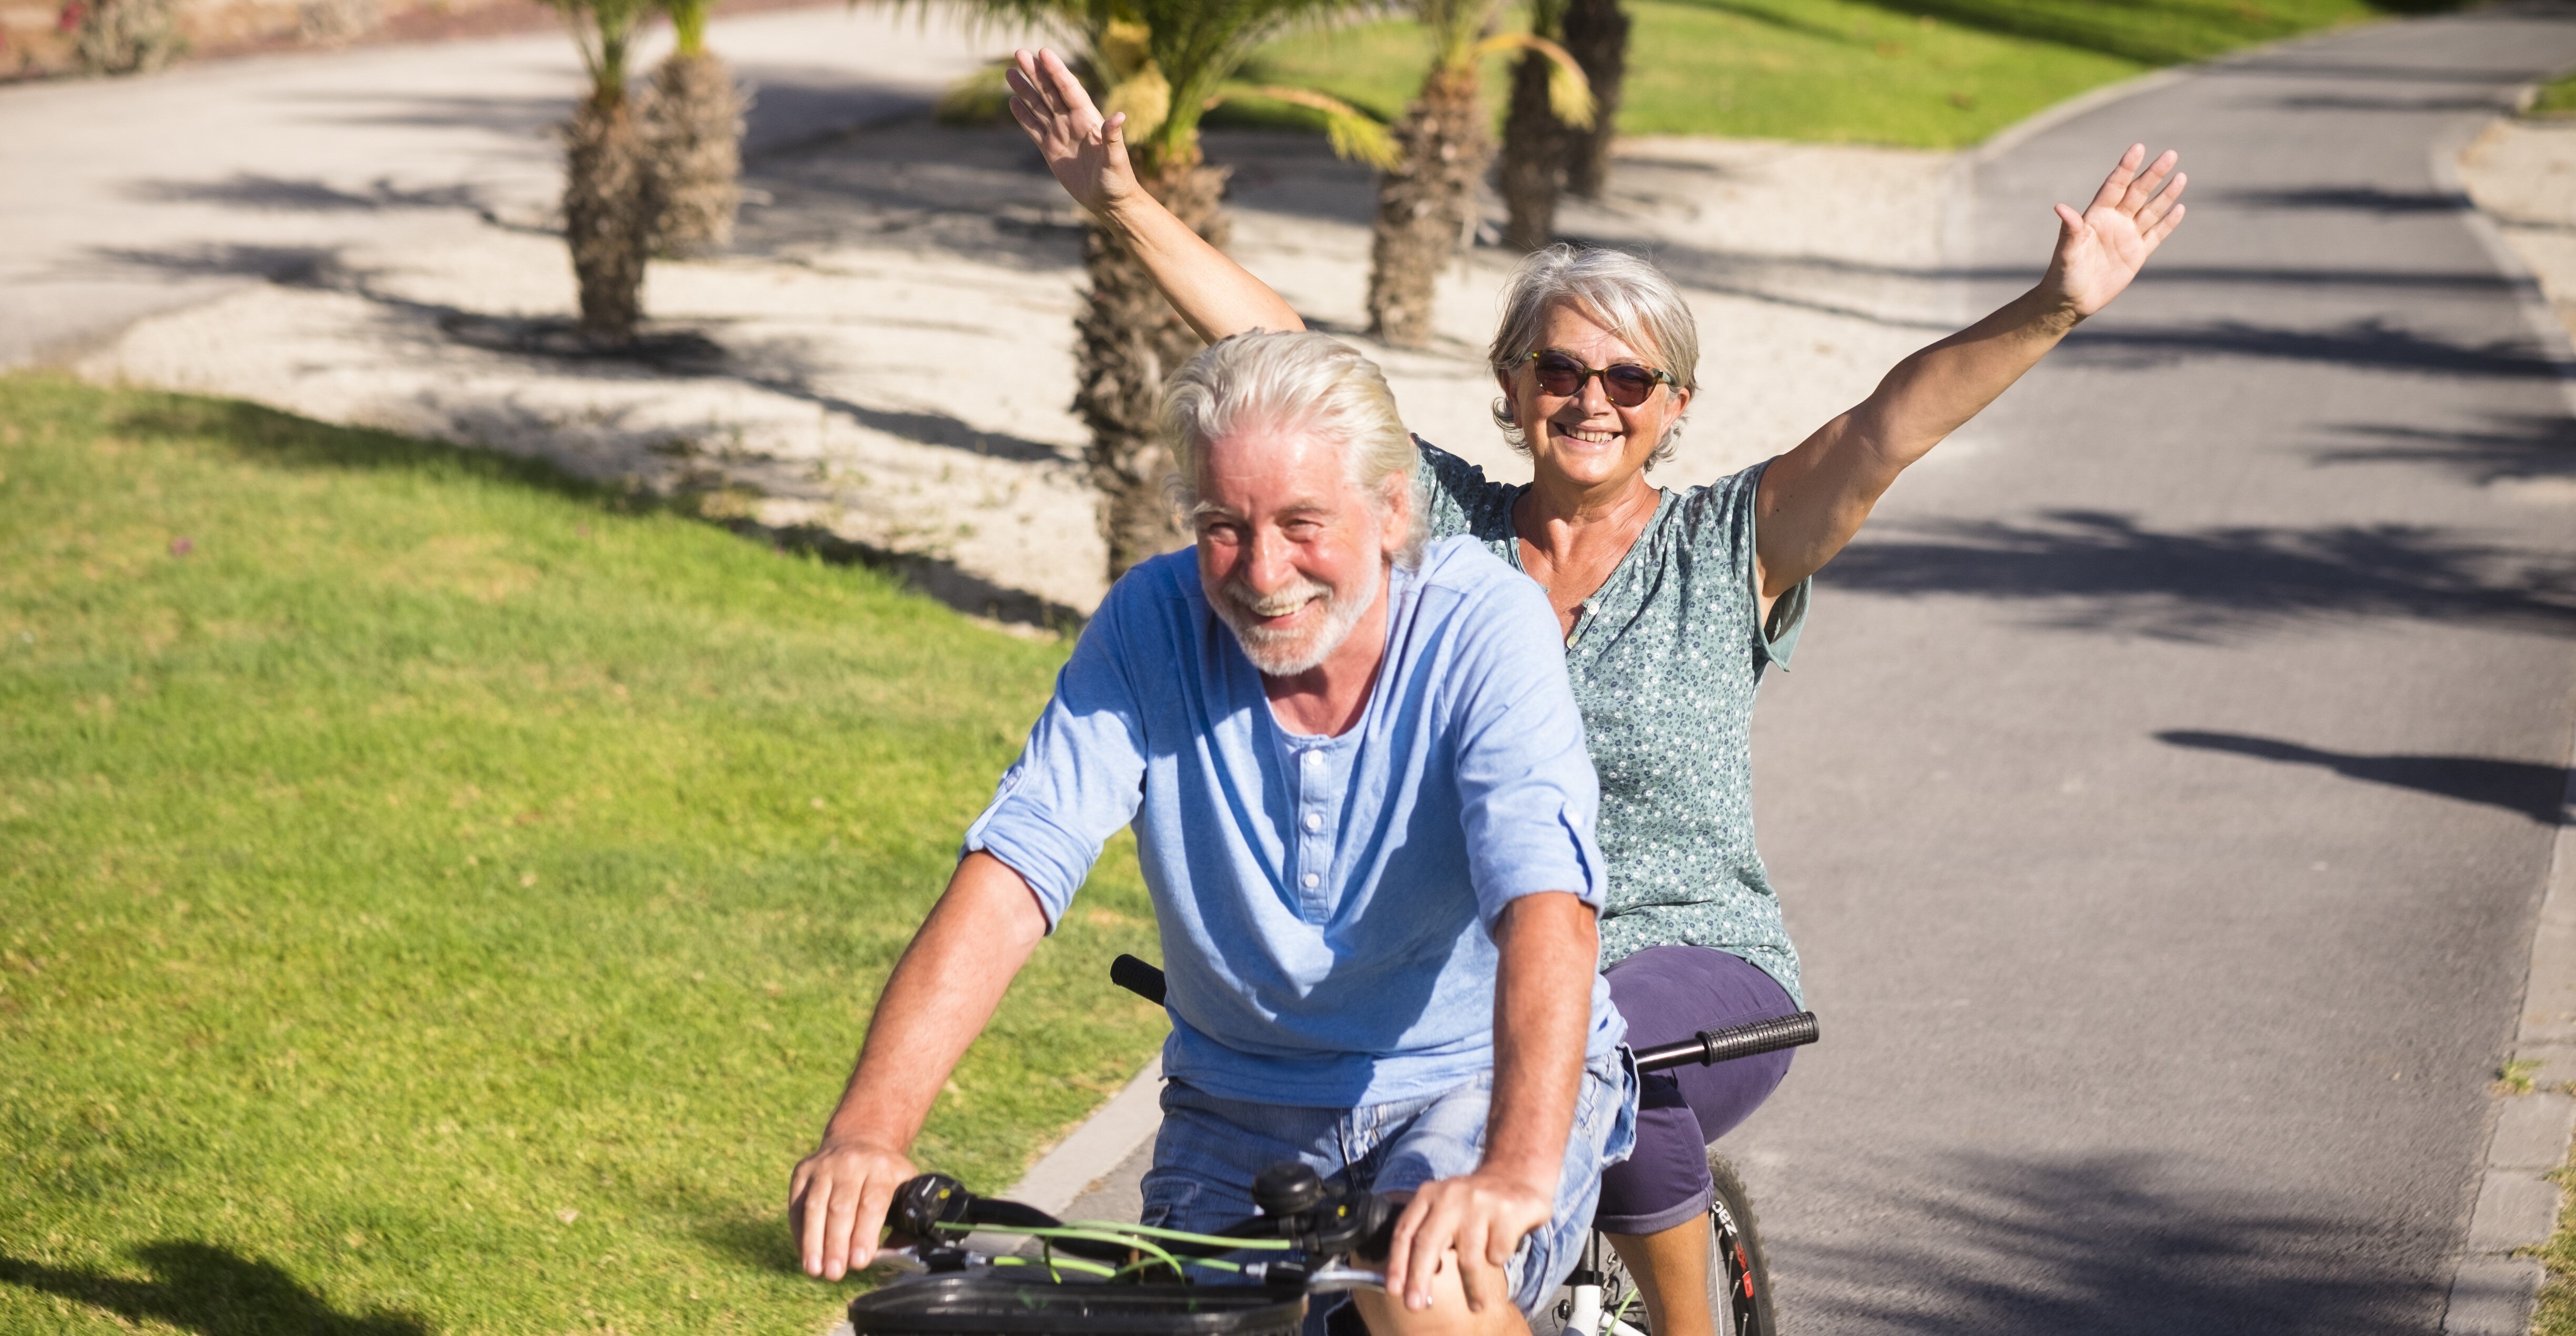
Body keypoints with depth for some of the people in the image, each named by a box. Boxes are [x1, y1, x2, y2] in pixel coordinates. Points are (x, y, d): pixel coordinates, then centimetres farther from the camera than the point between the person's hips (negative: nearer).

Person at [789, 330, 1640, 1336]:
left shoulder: (1485, 624, -20)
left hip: (1482, 1080, -3)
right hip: (1242, 1114, 3)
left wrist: (1516, 1175, -53)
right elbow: (1009, 880, -22)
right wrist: (868, 1133, -38)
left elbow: (1546, 908, -34)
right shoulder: (1152, 627, -13)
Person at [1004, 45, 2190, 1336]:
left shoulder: (1727, 551, 0)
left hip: (1694, 973, -2)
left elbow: (1888, 426, -14)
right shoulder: (1445, 522, 6)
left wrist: (2052, 311, -29)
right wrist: (1123, 203, -7)